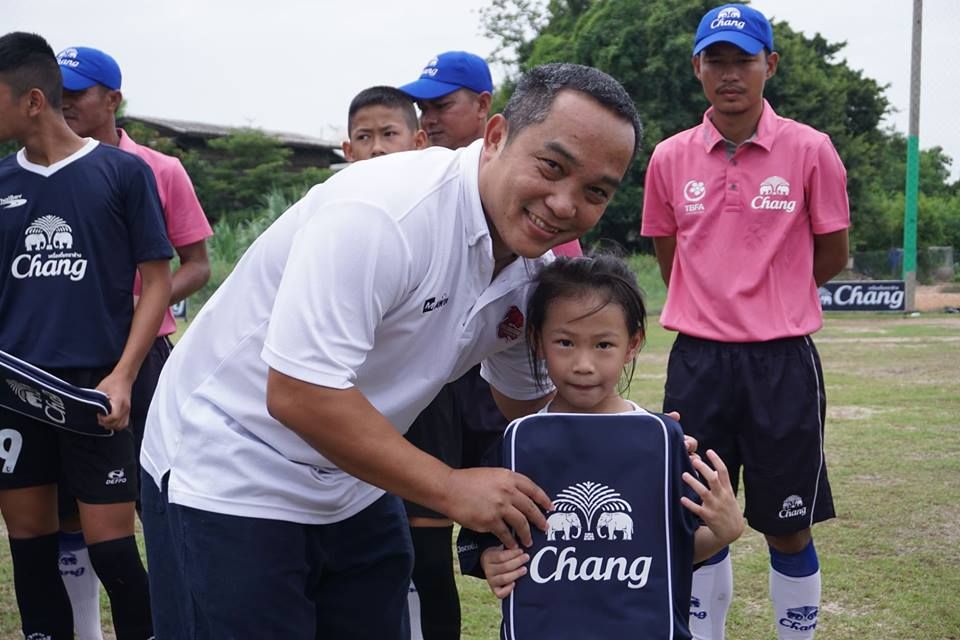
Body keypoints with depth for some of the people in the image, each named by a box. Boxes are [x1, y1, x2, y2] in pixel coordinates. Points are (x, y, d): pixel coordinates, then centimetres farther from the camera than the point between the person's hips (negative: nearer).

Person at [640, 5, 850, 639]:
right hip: (697, 360, 2)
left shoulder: (809, 150, -4)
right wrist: (716, 305, 11)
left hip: (783, 361, -2)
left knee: (789, 530, 7)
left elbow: (832, 257, 5)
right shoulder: (670, 158, 3)